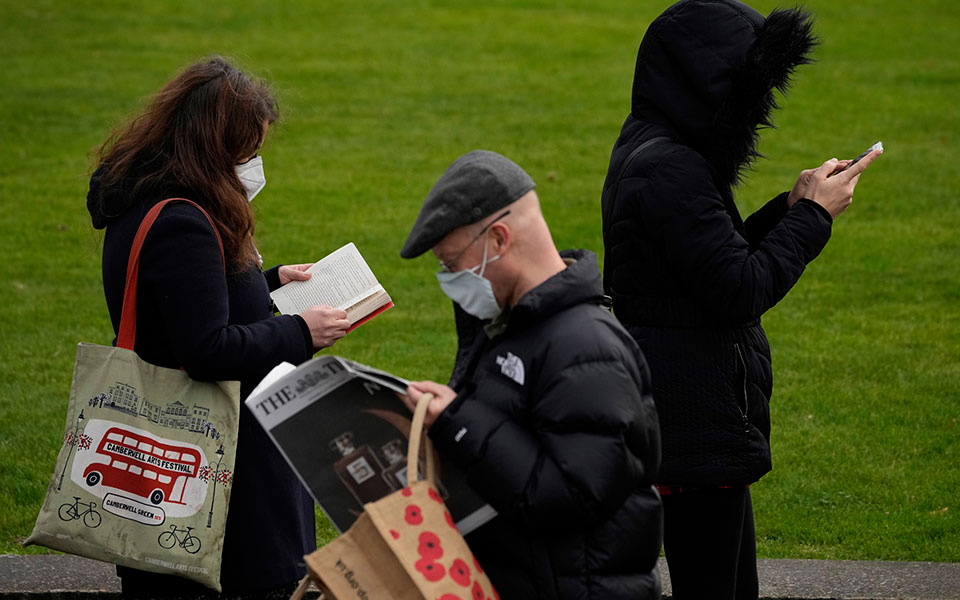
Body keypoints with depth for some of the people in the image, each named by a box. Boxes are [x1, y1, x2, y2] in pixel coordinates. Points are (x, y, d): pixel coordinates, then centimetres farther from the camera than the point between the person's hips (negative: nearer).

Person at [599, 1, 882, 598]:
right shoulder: (670, 169, -21)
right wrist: (811, 215, -10)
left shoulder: (649, 151, 12)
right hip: (698, 425, -11)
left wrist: (792, 207, 8)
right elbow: (741, 291, -22)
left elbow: (716, 261, 19)